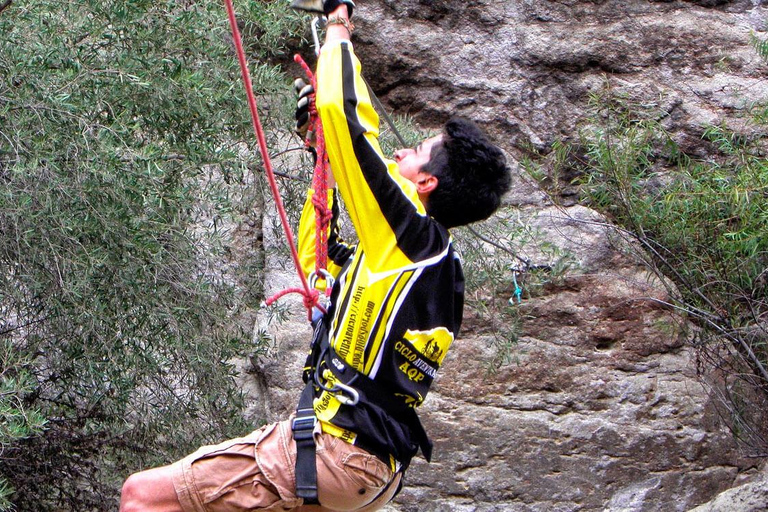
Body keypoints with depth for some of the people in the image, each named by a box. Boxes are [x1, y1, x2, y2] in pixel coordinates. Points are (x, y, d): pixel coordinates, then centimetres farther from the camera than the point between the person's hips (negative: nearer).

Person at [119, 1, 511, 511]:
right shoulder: (429, 260, 18)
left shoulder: (413, 233, -8)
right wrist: (324, 171, 32)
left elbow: (342, 111, -13)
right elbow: (314, 258, 35)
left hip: (336, 448, -10)